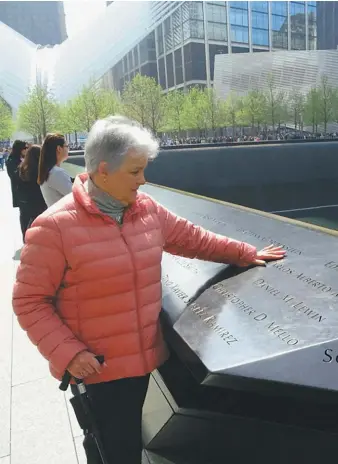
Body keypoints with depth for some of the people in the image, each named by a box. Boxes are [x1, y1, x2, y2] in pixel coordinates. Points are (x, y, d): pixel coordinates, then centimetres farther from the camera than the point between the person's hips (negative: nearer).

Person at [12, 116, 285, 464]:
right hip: (97, 368, -5)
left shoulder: (147, 209, -1)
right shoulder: (54, 226, -18)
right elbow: (29, 301, -12)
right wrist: (66, 352, -20)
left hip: (144, 357, 6)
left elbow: (192, 238, 11)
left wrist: (246, 253, 15)